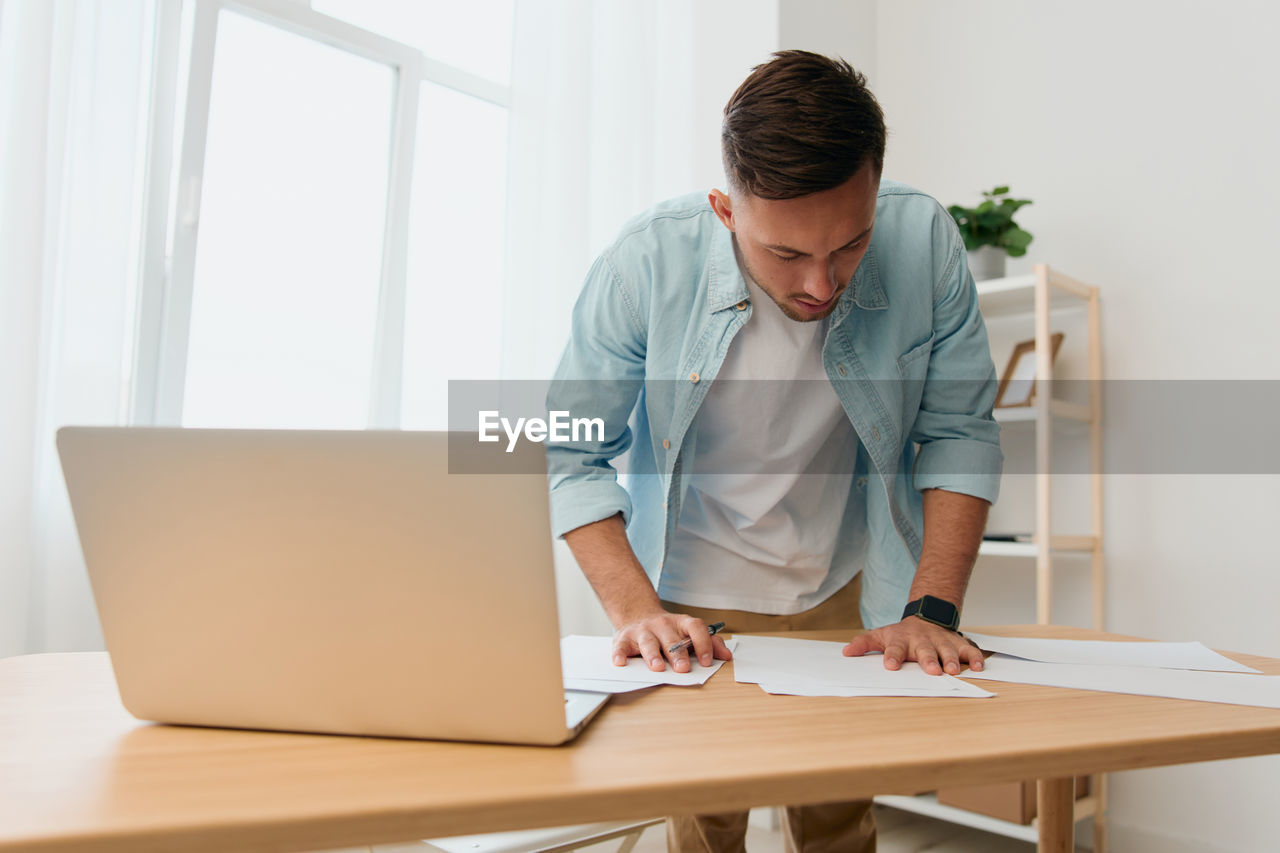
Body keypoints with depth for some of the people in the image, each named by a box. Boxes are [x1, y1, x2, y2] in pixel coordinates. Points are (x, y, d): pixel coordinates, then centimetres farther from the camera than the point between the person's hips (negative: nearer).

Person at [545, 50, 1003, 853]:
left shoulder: (924, 241, -19)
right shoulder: (648, 261, -22)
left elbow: (958, 435, -10)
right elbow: (572, 456, -14)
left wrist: (933, 610, -18)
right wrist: (637, 612, -24)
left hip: (850, 601, 2)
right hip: (694, 601, -1)